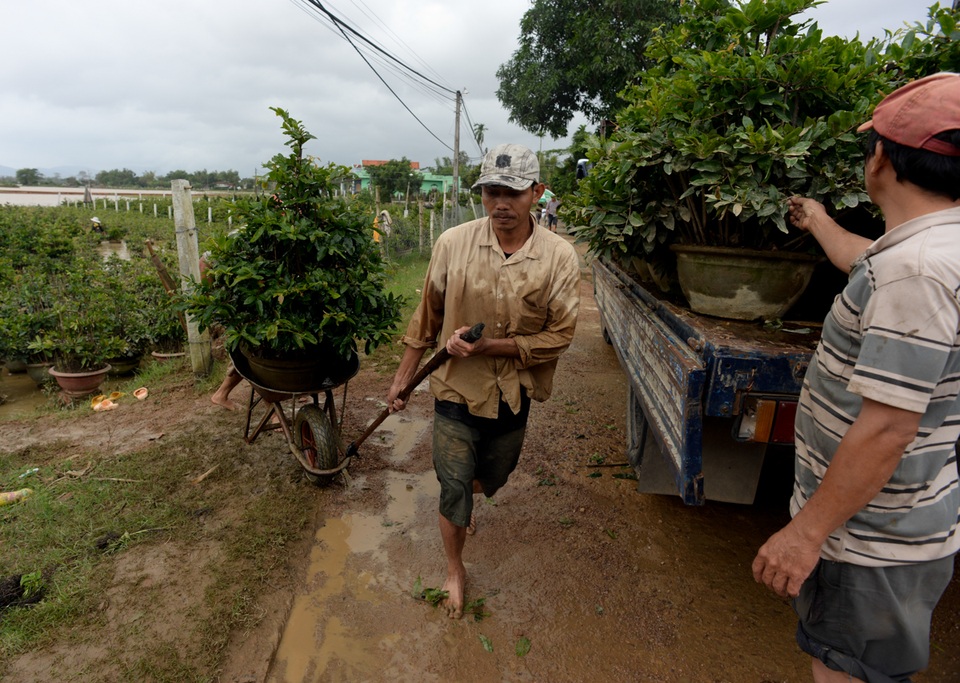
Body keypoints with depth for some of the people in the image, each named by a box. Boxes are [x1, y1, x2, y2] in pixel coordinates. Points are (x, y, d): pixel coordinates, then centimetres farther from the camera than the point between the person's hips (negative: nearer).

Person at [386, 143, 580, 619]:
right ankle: (454, 569, 39)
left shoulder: (559, 256, -14)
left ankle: (463, 503, 63)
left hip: (513, 397, 2)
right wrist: (403, 376, 6)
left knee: (491, 479, 26)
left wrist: (488, 346, -24)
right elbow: (427, 316, -1)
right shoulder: (453, 243, -12)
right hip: (456, 391, -1)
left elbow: (559, 335, -13)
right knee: (453, 487, 10)